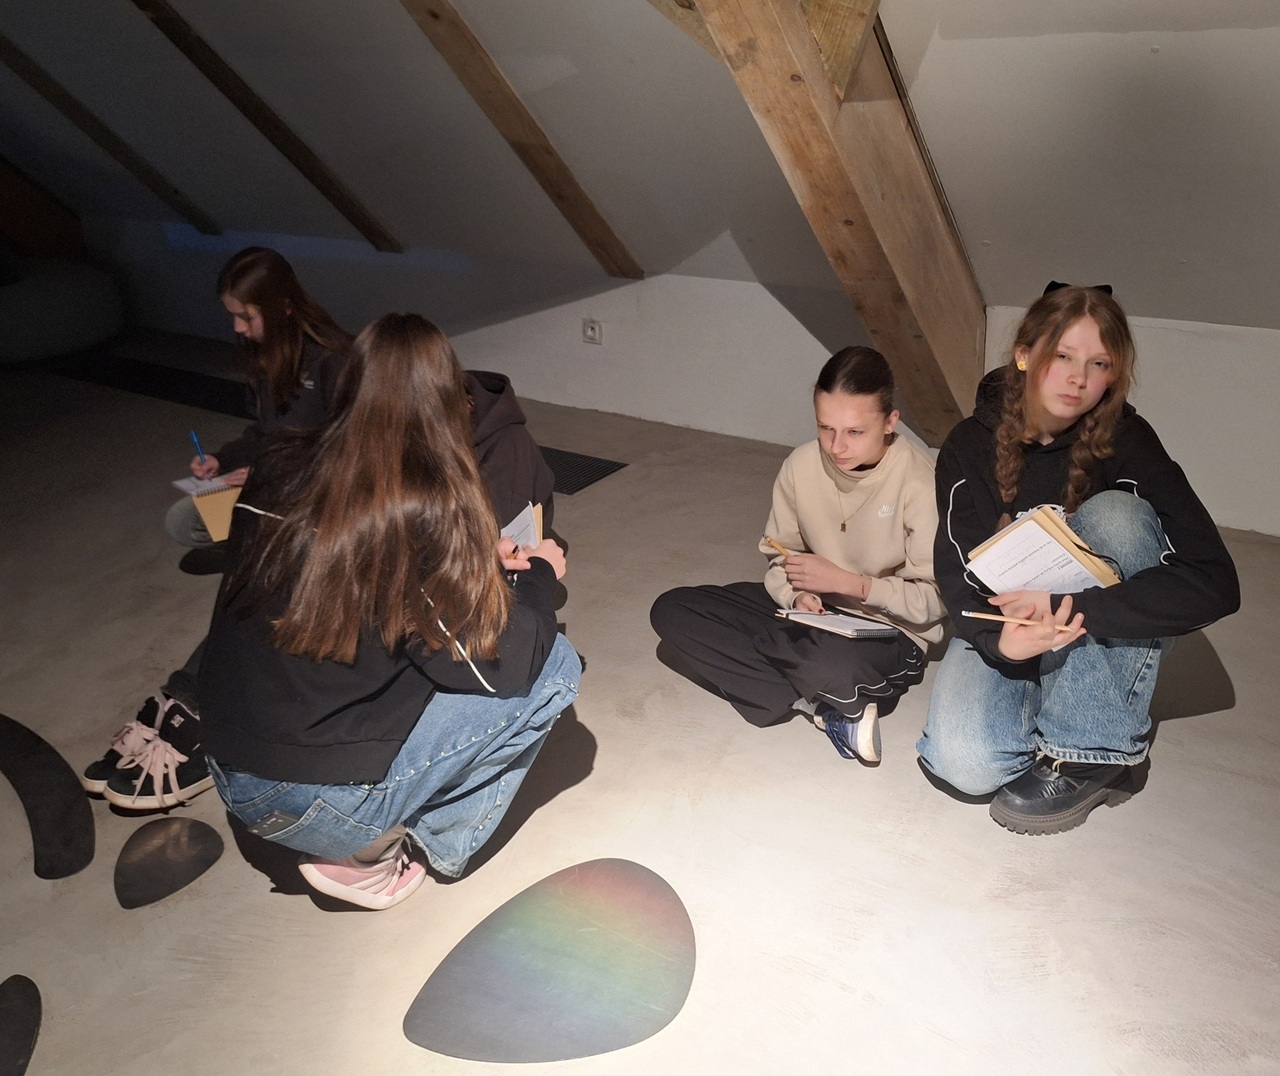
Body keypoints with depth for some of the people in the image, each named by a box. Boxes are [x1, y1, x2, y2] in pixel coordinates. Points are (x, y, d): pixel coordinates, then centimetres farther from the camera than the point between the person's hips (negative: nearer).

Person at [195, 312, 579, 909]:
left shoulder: (279, 468, -3)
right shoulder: (428, 502, -21)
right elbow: (499, 665, -14)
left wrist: (476, 560, 10)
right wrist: (540, 574, 4)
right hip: (320, 806, -7)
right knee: (554, 665, -2)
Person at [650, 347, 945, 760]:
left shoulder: (918, 483, -20)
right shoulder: (802, 465, -7)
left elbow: (935, 600, -15)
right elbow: (781, 556, 4)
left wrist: (847, 582, -21)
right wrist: (797, 595, -17)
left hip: (889, 632, -6)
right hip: (814, 612, 6)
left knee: (828, 665, -44)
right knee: (671, 610, -10)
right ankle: (824, 707, -16)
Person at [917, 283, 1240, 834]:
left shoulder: (1126, 442, -15)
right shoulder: (970, 446, -11)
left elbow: (1215, 582, -25)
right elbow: (959, 574, -16)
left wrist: (1070, 609, -36)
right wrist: (1001, 639, -39)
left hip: (1113, 642, 1)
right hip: (1004, 628, -1)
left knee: (1113, 514, -29)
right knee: (963, 760, -29)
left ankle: (1092, 748, -20)